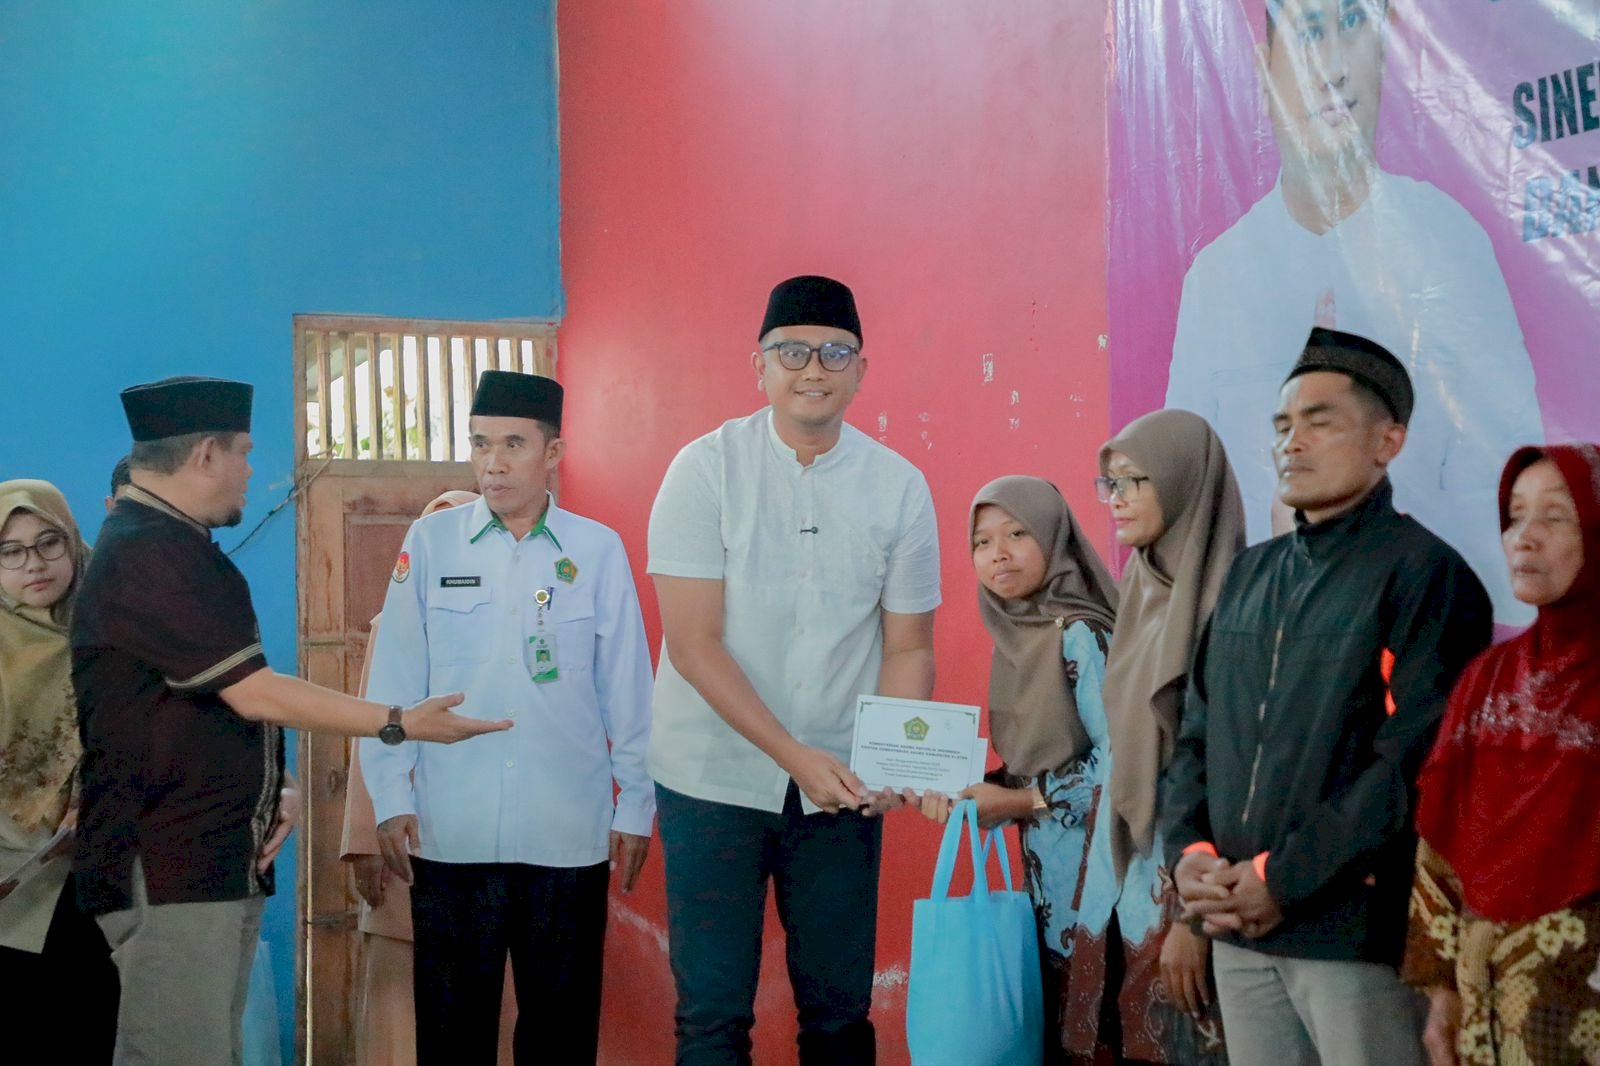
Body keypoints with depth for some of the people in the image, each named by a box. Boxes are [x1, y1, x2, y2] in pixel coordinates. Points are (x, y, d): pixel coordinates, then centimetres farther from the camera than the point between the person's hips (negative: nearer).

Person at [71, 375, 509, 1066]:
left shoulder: (179, 546, 17)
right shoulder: (143, 555, -15)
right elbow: (256, 694, -17)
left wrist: (274, 786, 7)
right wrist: (401, 723, -10)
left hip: (228, 859, 10)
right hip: (165, 868, -10)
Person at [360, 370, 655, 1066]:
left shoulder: (598, 551, 1)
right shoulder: (430, 543, 1)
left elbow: (626, 689, 4)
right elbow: (394, 682, 4)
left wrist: (636, 805, 6)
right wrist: (391, 798, 0)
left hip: (569, 837, 0)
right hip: (449, 835, 0)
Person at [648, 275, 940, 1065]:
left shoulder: (899, 487, 0)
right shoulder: (705, 470, -8)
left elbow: (908, 648, 4)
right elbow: (693, 644, -12)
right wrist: (795, 755, -20)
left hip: (841, 786, 2)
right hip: (716, 781, -2)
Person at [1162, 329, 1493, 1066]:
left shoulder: (1425, 574, -6)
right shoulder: (1248, 575, 15)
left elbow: (1414, 760, -15)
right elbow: (1197, 731, 16)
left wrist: (1284, 878, -16)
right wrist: (1190, 853, -1)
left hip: (1357, 929, -6)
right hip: (1237, 928, 6)